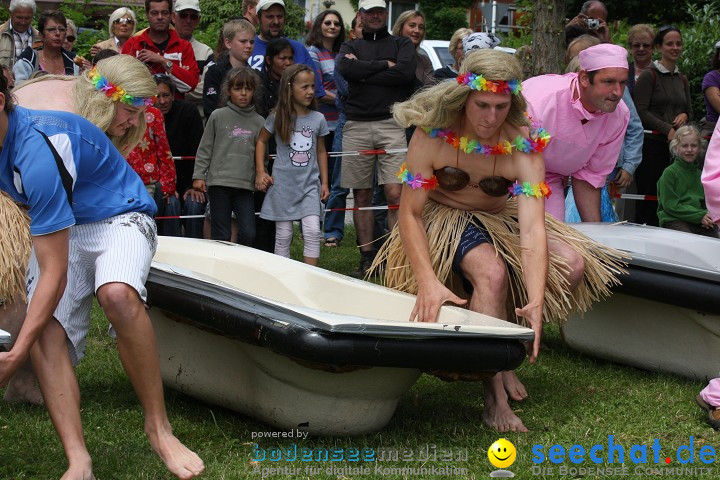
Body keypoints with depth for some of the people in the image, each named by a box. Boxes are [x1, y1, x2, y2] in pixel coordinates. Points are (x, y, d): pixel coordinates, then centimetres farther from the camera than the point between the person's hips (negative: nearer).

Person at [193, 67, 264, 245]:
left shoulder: (258, 122, 7)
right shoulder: (218, 116, 3)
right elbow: (205, 149, 5)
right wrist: (198, 175, 0)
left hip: (245, 185, 2)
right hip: (219, 182, -1)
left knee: (248, 233, -5)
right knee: (220, 235, 1)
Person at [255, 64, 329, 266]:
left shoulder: (318, 119, 3)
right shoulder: (277, 117, -4)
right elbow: (262, 141, 9)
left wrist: (324, 182, 11)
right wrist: (260, 172, 2)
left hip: (310, 184, 2)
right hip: (283, 184, -1)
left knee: (312, 231, -10)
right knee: (283, 234, 4)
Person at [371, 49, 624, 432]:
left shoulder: (523, 146, -22)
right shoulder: (432, 135, -25)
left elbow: (532, 229, -31)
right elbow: (410, 213, -24)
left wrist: (536, 302, -45)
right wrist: (428, 282, -39)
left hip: (499, 220, 4)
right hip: (442, 221, -3)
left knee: (572, 264, -17)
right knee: (492, 273, -33)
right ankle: (494, 396, -24)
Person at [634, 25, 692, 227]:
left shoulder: (682, 79, 18)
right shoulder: (649, 75, -3)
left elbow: (689, 110, 24)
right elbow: (640, 112, -9)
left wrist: (684, 116, 0)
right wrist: (667, 129, -15)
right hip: (651, 143, -6)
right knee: (648, 197, -5)